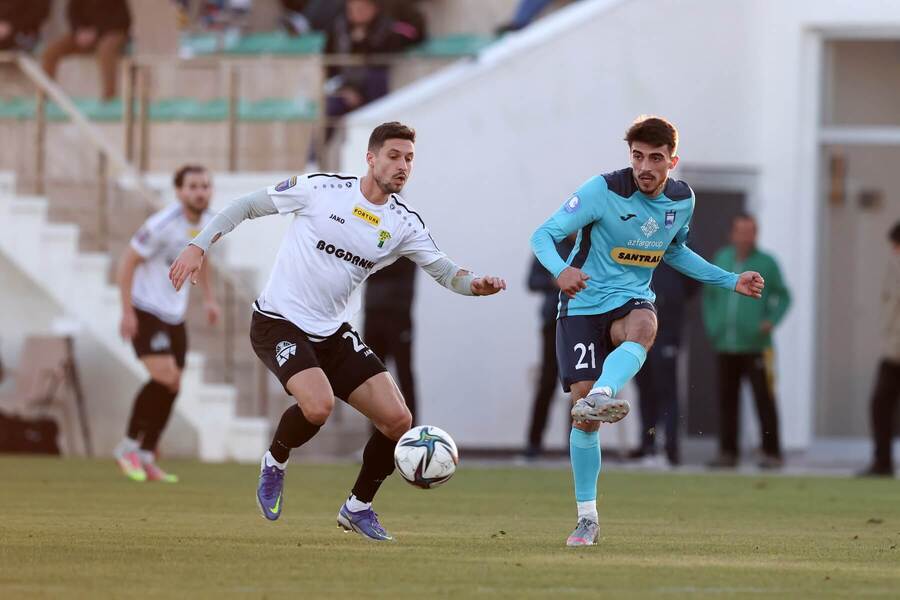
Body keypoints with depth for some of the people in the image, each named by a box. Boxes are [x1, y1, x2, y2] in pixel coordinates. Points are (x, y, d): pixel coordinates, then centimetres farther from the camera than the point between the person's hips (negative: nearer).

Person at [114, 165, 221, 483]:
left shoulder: (206, 221, 1)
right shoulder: (163, 224, -22)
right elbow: (127, 262, -16)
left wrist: (209, 297, 18)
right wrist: (127, 312, -19)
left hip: (174, 315, 8)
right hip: (145, 313, -8)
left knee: (171, 388, 6)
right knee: (165, 377, -20)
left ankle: (146, 458, 15)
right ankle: (128, 446, -5)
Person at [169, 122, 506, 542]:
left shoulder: (404, 224, -1)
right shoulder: (320, 189, -11)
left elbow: (442, 270, -1)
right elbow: (248, 206, -2)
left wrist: (477, 285, -24)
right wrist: (199, 246, -8)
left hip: (334, 333, 5)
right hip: (279, 323, -5)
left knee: (398, 420, -6)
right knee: (319, 405, -31)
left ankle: (358, 507, 17)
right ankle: (275, 465, 2)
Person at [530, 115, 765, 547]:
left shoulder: (682, 199, 1)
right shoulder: (604, 190, -15)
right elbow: (543, 235, -15)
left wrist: (730, 281, 16)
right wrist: (560, 271, -37)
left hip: (632, 301, 3)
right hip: (583, 305, -3)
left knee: (643, 327, -37)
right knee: (583, 413, -11)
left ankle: (599, 397, -63)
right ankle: (587, 519, 3)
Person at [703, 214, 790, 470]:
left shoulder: (766, 263, 0)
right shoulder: (722, 259, 10)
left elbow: (783, 296, 7)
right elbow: (709, 293, 20)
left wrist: (772, 320, -8)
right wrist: (711, 324, 9)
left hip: (755, 345, -4)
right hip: (725, 345, 4)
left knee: (764, 400, -6)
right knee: (727, 399, 5)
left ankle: (772, 453, -3)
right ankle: (728, 452, 11)